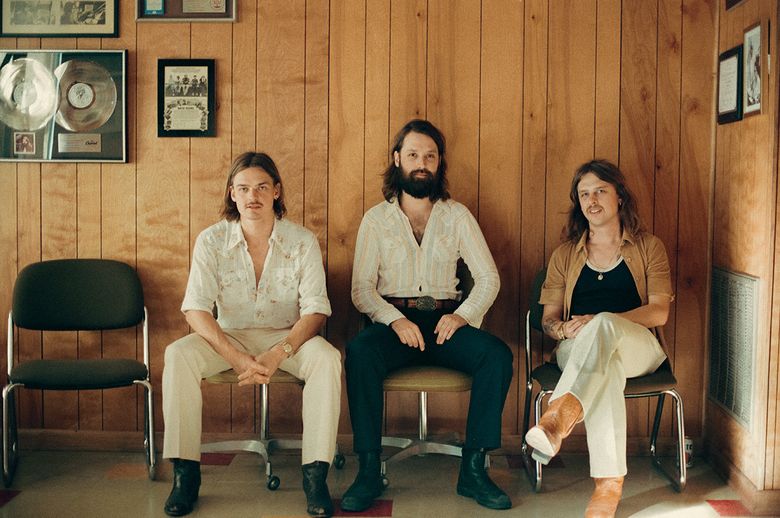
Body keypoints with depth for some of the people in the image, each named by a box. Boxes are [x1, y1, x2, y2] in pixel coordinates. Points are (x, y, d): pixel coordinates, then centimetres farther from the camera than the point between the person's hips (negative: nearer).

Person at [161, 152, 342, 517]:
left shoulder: (302, 241, -7)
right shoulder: (212, 241, -7)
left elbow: (315, 309, -12)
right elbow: (195, 309, -14)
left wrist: (279, 354, -30)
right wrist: (236, 358, -29)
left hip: (287, 337, 0)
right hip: (229, 337, 1)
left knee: (327, 358, -31)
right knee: (178, 356, -28)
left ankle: (315, 475, -23)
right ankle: (185, 473, -19)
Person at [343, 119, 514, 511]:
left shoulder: (457, 216, 13)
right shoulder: (376, 219, 9)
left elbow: (488, 277, 7)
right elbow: (361, 287, 1)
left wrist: (463, 314, -13)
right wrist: (395, 319, -18)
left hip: (444, 320, 2)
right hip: (392, 320, -1)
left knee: (498, 355, -27)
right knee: (360, 352, -35)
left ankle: (473, 469, -21)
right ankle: (368, 471, -29)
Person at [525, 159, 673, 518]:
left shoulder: (648, 247, 14)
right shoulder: (565, 255, 20)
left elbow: (659, 312, 0)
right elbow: (548, 319, 14)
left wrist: (599, 322, -15)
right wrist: (564, 328, -13)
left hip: (638, 349, -1)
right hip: (577, 350, 2)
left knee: (603, 325, -41)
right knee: (606, 366, -40)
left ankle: (559, 417, -61)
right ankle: (610, 481, -50)